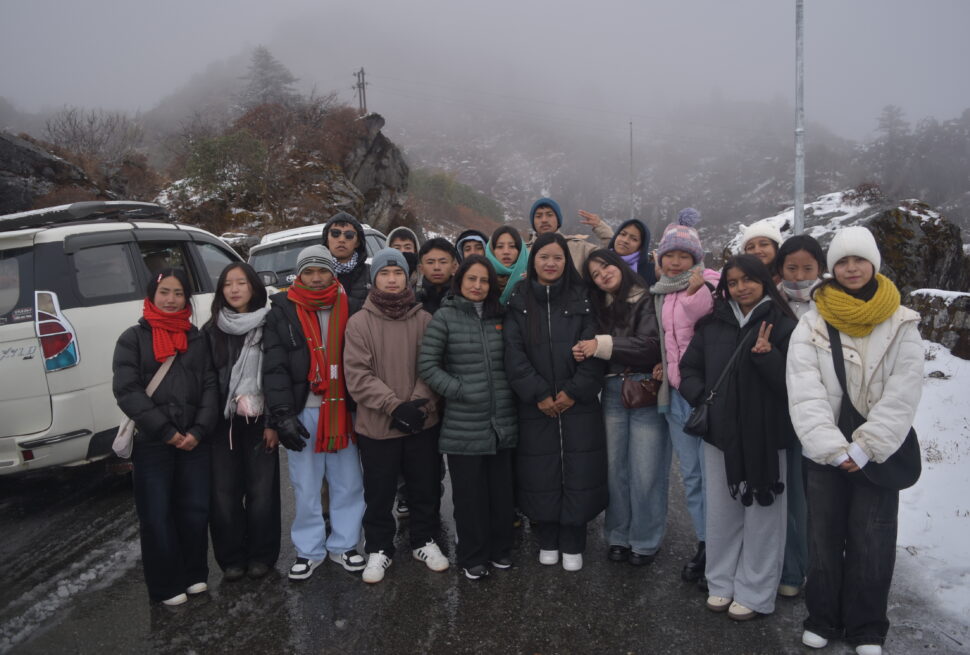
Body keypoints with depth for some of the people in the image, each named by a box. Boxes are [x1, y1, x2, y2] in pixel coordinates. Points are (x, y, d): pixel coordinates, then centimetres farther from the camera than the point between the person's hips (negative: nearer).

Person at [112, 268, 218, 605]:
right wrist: (166, 431, -13)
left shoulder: (196, 337, 10)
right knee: (157, 516, 4)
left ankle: (194, 574, 26)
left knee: (195, 510, 8)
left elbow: (210, 386, 4)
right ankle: (166, 585, 19)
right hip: (150, 443, -2)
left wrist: (198, 430, -9)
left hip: (194, 441, 3)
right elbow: (126, 390, -8)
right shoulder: (133, 338, 1)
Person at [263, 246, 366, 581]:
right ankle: (309, 550, 24)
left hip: (343, 410, 2)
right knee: (305, 488, 8)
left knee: (348, 483, 11)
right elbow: (274, 367, -4)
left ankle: (343, 544, 27)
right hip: (302, 411, -1)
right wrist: (283, 413, -14)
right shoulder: (282, 312, 1)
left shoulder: (350, 307, 5)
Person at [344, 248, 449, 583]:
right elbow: (357, 374, -11)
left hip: (422, 423, 2)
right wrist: (395, 406, -18)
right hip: (377, 426, -2)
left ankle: (424, 541, 36)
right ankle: (379, 549, 30)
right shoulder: (359, 323, -5)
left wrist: (420, 403, -16)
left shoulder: (424, 320, 1)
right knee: (379, 493, 11)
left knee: (425, 487, 15)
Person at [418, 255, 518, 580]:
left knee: (501, 489, 12)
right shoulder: (445, 317, -4)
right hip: (464, 424, -4)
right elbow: (427, 365, -7)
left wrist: (511, 393, 3)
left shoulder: (499, 317, 10)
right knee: (469, 492, 6)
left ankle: (499, 549, 30)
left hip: (503, 421, 4)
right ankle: (472, 557, 22)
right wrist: (460, 391, -12)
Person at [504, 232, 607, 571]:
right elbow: (514, 354, -4)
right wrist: (538, 393, -11)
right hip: (535, 404, 0)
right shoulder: (519, 301, 4)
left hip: (579, 402, 0)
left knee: (579, 471, 2)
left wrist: (574, 391, -11)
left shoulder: (582, 298, 4)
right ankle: (547, 541, 23)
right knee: (541, 472, 5)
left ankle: (572, 544, 18)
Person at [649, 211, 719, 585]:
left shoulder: (710, 286, -5)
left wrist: (696, 294, -22)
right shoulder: (660, 293, 15)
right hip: (675, 394, 7)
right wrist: (662, 364, 11)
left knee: (713, 474, -4)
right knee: (691, 475, 14)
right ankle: (704, 544, 27)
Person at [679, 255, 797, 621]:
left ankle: (753, 593, 20)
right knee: (720, 511, 13)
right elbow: (689, 368, 14)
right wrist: (701, 397, -3)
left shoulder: (782, 325, -4)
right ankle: (721, 583, 29)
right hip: (719, 433, 4)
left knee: (761, 514, 5)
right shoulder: (713, 324, 7)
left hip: (764, 436, -4)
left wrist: (767, 355, -24)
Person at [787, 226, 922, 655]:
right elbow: (805, 394, -10)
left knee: (873, 542, 6)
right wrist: (833, 447, -19)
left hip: (878, 452, 0)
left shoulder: (902, 325, 0)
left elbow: (903, 393, -8)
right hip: (825, 452, 0)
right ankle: (822, 619, 26)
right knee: (824, 538, 9)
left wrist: (865, 447, -15)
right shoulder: (812, 325, -2)